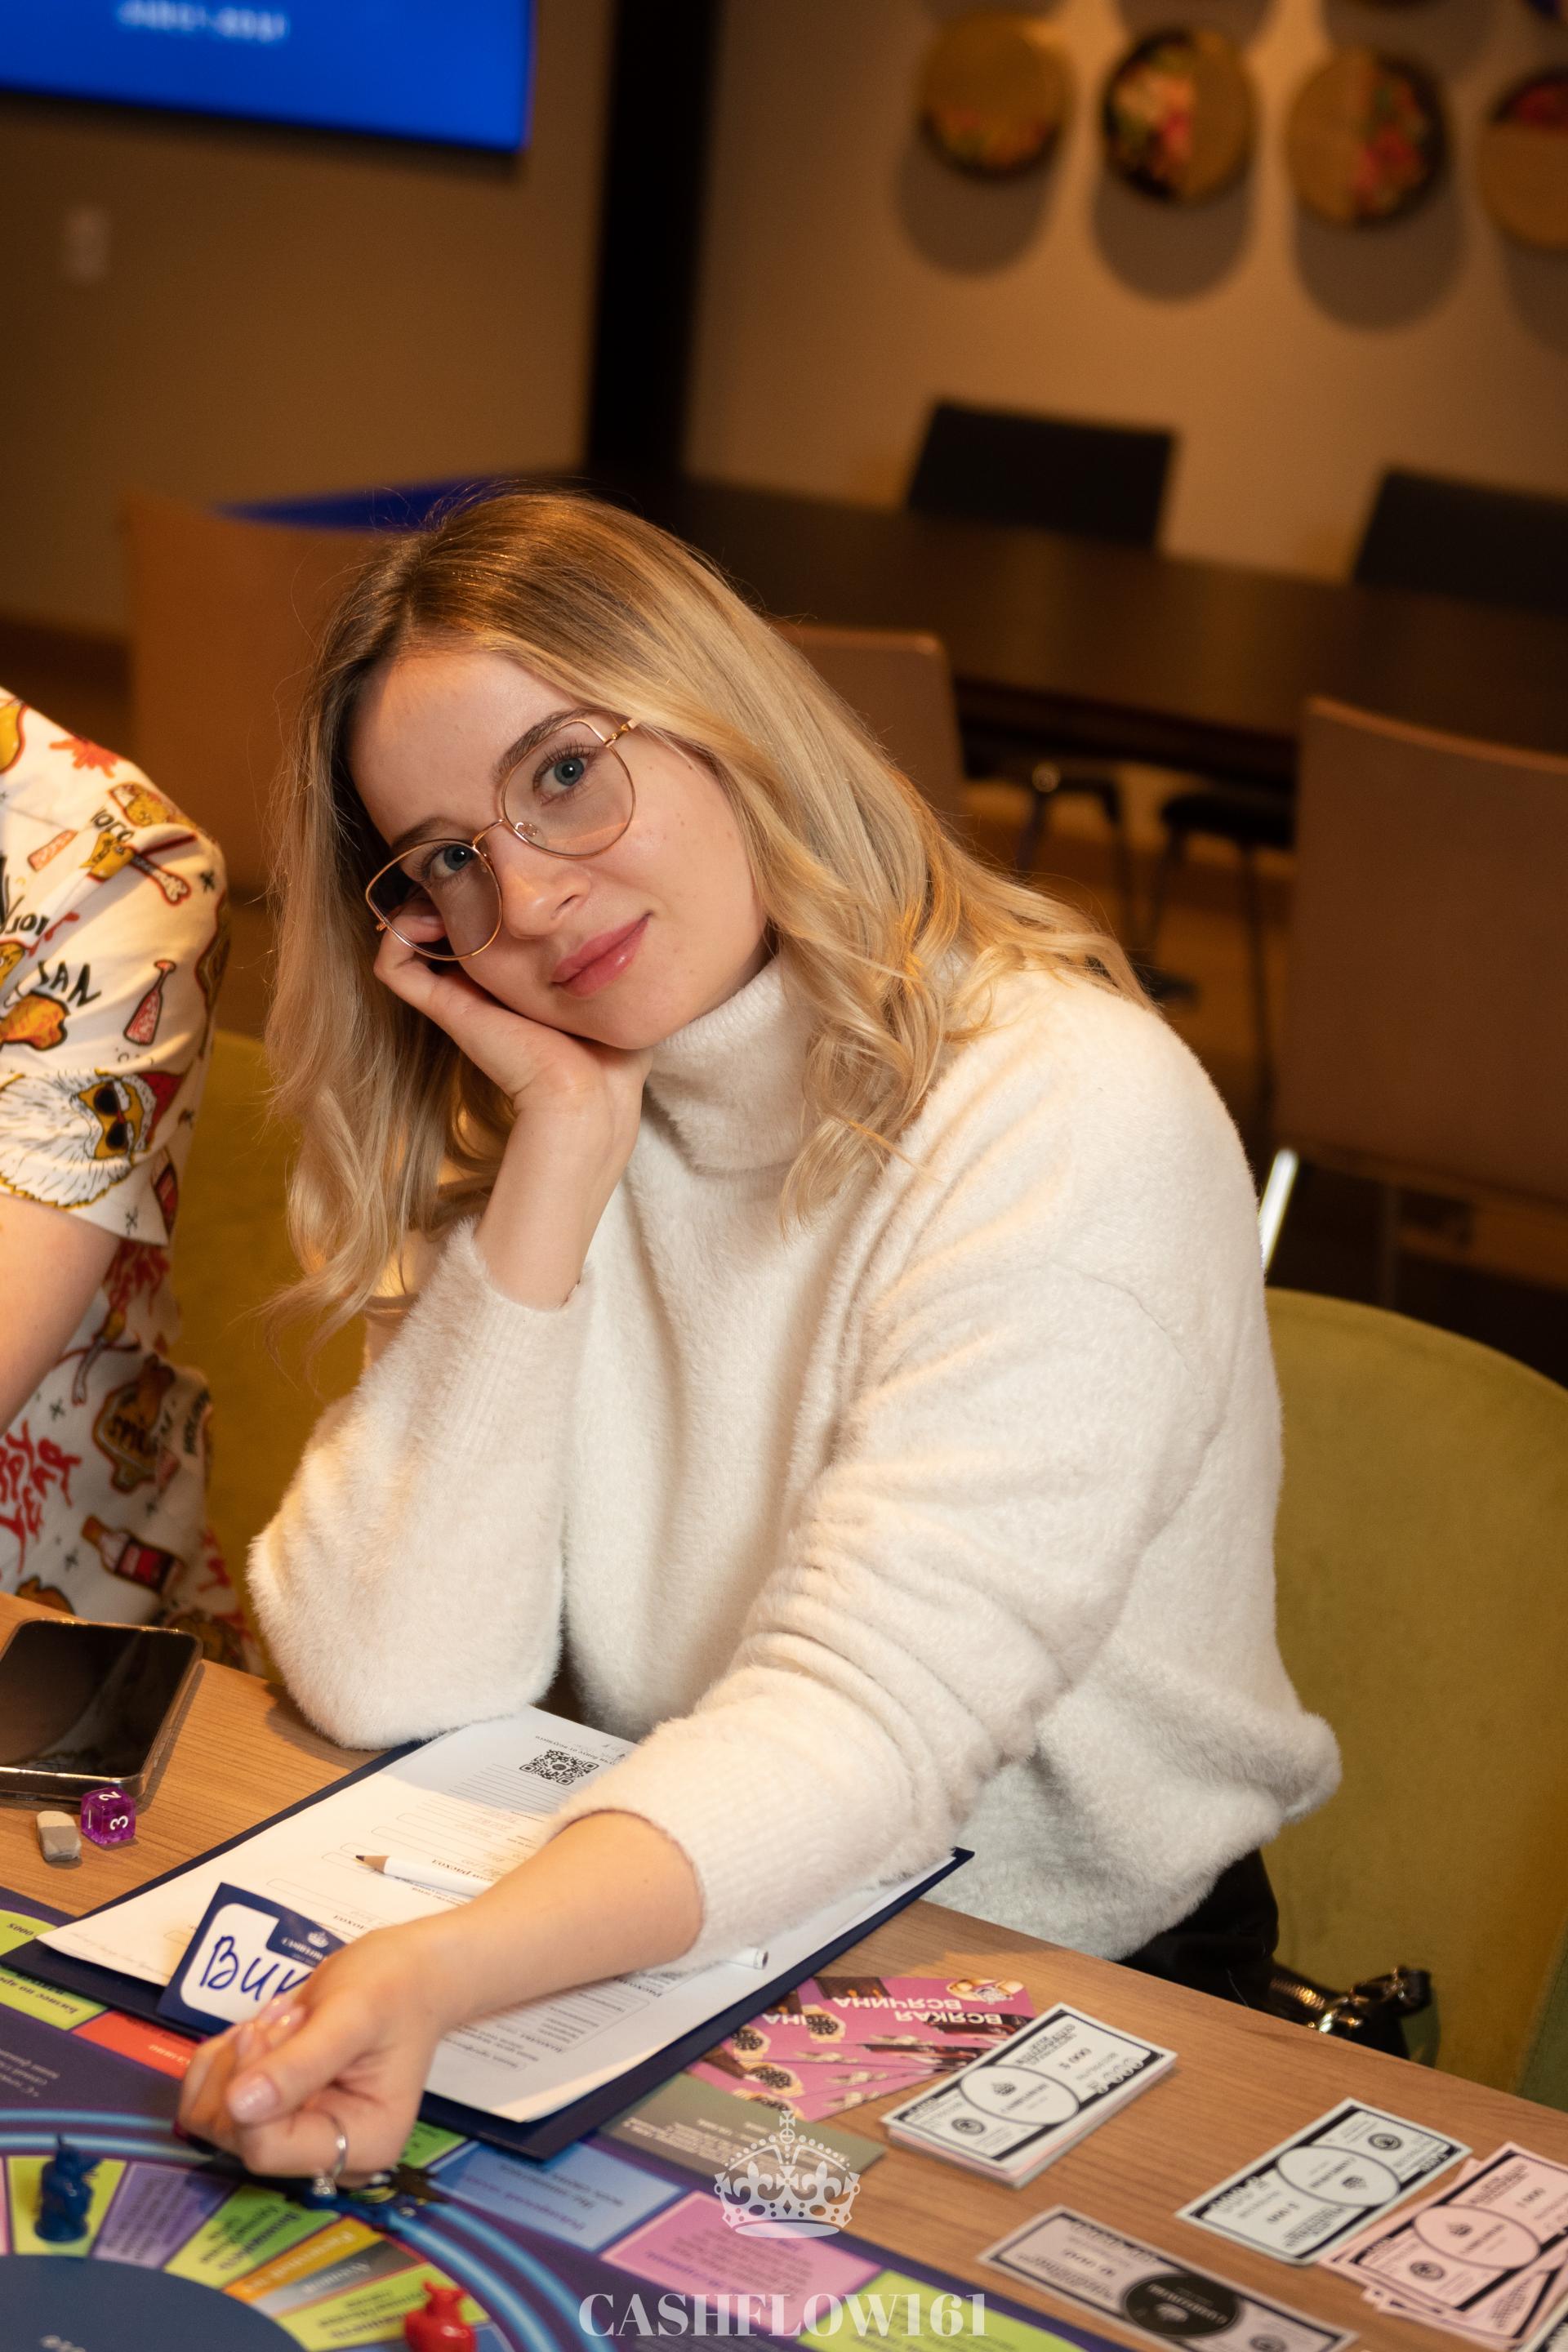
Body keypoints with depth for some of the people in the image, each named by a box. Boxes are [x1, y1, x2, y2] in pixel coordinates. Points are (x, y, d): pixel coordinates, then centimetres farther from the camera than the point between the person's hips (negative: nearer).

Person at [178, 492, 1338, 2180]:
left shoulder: (1073, 1122, -17)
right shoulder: (521, 1125, 1)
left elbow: (863, 1721, -27)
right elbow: (387, 1684, -11)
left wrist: (446, 1973, -42)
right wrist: (566, 1147, -15)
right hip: (669, 1945, 5)